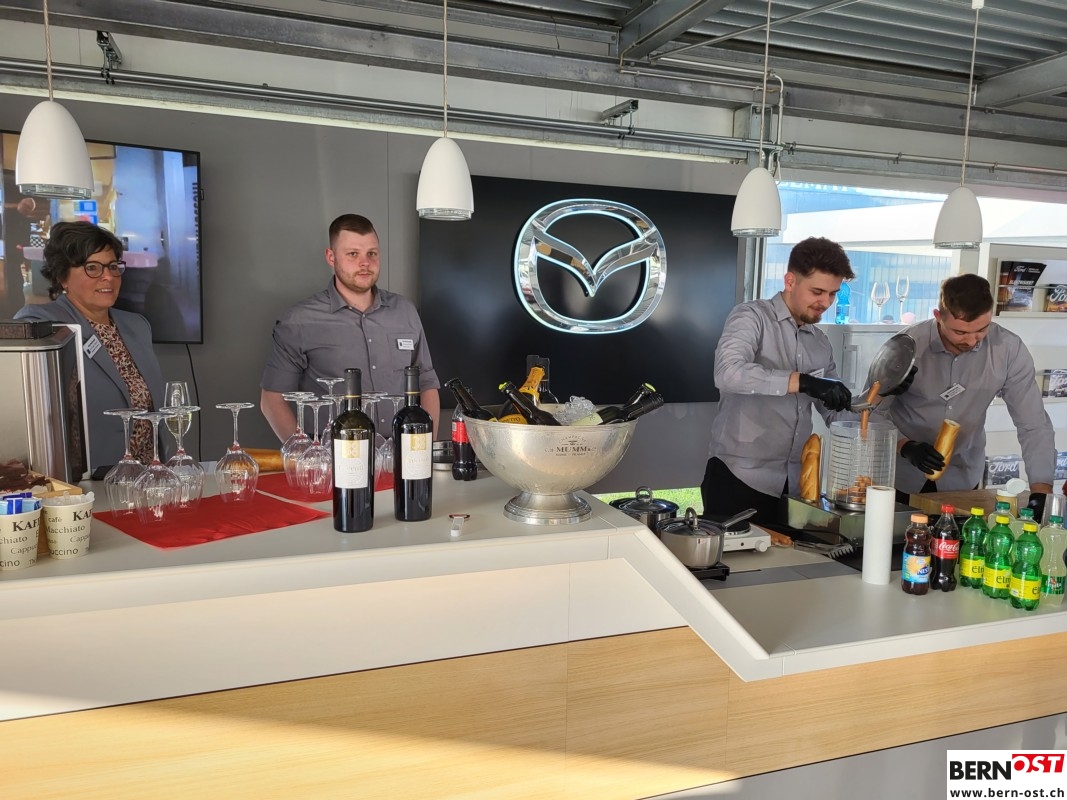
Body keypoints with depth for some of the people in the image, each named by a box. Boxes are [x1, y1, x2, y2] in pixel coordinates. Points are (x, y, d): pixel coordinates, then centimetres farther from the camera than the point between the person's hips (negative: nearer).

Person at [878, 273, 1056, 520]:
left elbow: (1034, 425, -12)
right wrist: (906, 447, -28)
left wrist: (1041, 494, -21)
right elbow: (873, 412, -12)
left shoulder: (1009, 350, -16)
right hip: (903, 476, -2)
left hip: (962, 478, 2)